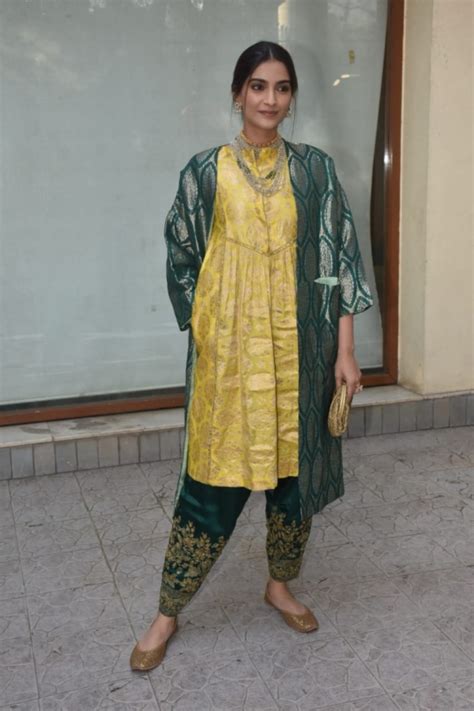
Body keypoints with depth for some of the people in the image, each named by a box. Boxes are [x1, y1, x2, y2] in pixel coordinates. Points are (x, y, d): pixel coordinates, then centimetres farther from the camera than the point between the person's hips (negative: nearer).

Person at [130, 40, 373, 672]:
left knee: (295, 465, 10)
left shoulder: (316, 169, 4)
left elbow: (340, 259, 1)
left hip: (299, 348, 2)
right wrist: (205, 335, 2)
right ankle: (168, 614, 16)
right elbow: (181, 261, 7)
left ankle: (280, 585, 34)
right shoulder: (205, 172, 2)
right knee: (214, 479, 0)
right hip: (229, 351, -1)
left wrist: (345, 350, -4)